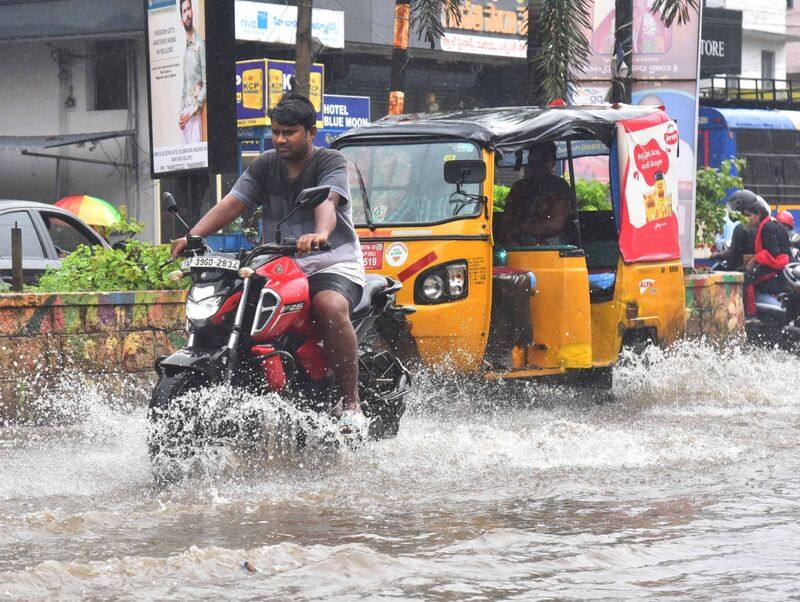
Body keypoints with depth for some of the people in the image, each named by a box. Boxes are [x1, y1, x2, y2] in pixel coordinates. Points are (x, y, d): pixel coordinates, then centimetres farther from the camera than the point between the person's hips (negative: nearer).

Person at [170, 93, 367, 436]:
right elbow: (231, 204, 4)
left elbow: (327, 202, -23)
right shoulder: (264, 167, 14)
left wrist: (320, 233, -46)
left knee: (330, 308, -37)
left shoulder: (331, 164, -2)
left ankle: (352, 406, -34)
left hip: (332, 263, -6)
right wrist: (193, 236, -13)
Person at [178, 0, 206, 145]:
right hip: (185, 113, 7)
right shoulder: (185, 49, 15)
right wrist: (181, 112, 8)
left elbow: (205, 84, -9)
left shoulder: (200, 45, -6)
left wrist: (193, 110, -13)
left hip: (195, 114, -7)